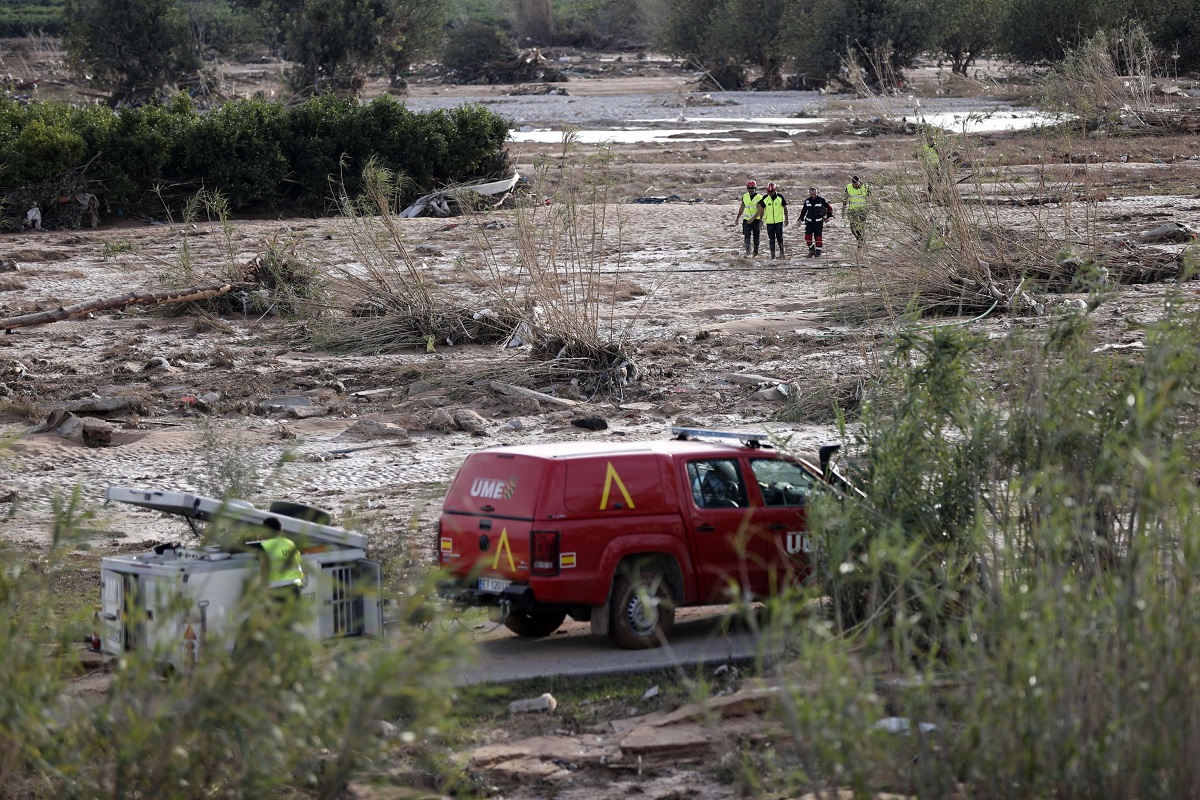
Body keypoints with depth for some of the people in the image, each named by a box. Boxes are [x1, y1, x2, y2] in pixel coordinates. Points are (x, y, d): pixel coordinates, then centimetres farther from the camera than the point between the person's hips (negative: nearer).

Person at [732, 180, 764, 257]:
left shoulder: (759, 198, -9)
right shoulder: (745, 197, 6)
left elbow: (760, 210, -16)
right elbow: (742, 208, 18)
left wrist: (752, 218, -25)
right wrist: (737, 218, 21)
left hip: (756, 220, -3)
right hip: (746, 220, 3)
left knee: (756, 237, 8)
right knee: (746, 237, -11)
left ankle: (755, 252, 23)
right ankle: (747, 253, -15)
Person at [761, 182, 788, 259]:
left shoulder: (780, 197, -5)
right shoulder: (765, 198, -1)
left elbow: (785, 207, 5)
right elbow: (762, 209, 8)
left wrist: (786, 218, 6)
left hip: (779, 221, -2)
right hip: (769, 221, 2)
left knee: (779, 237, -6)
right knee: (771, 239, 5)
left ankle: (781, 252, 5)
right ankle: (772, 254, 11)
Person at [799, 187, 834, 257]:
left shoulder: (821, 200, -4)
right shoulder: (807, 201, 6)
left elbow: (829, 208, 6)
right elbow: (803, 210, 19)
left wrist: (829, 216, -2)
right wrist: (801, 219, 14)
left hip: (819, 222, -3)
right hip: (809, 222, 3)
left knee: (818, 237, -9)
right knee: (807, 237, -11)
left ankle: (818, 251, 7)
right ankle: (811, 249, 7)